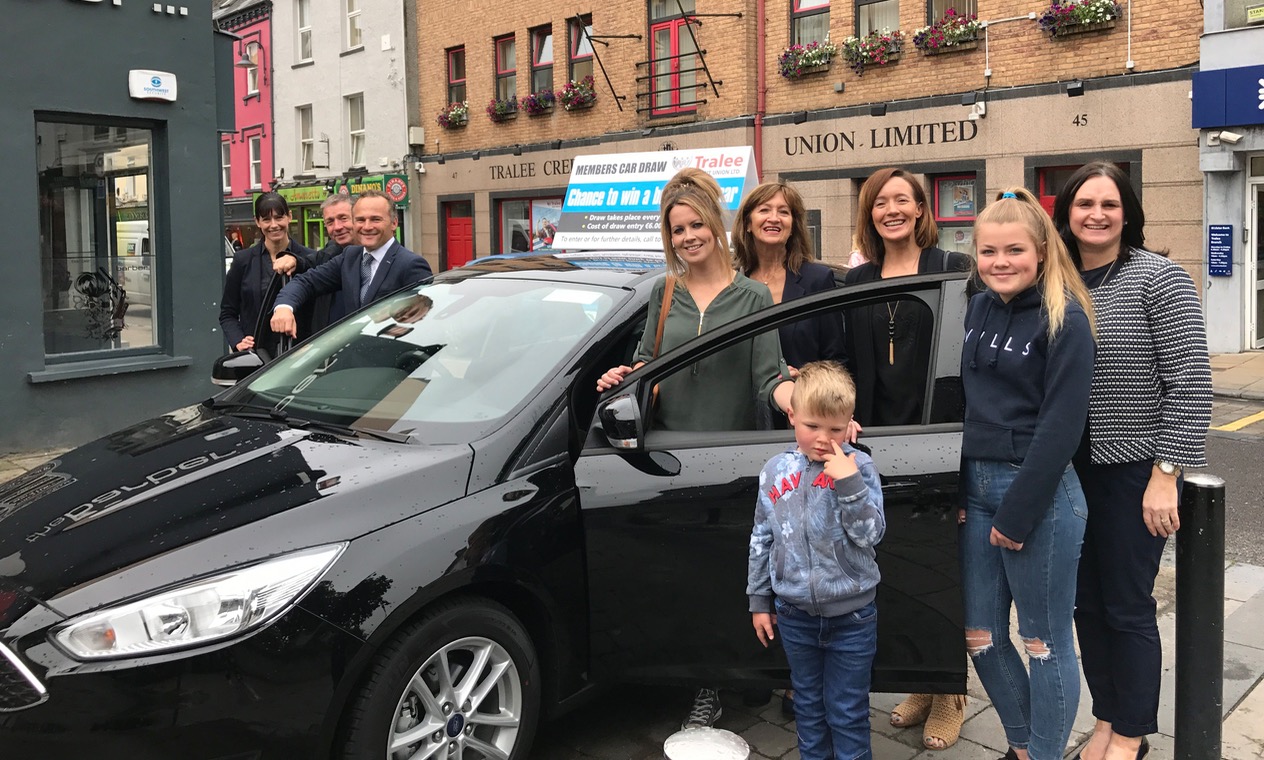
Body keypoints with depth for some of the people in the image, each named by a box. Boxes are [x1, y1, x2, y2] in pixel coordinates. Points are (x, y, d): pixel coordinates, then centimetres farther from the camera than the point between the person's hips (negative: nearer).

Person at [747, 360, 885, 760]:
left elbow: (870, 534, -17)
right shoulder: (776, 471, -2)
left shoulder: (859, 467, -11)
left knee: (848, 713, 9)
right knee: (808, 705, 20)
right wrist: (759, 601, 9)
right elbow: (762, 540, 6)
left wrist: (849, 483, -28)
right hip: (795, 612, 3)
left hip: (851, 614, -3)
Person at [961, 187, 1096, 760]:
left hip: (1038, 492, -7)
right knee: (980, 637, 14)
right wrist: (955, 488, 6)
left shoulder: (1065, 320, -11)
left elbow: (1061, 426, -15)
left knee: (1044, 642, 6)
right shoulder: (977, 309, 9)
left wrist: (1017, 514, -16)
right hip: (976, 486, 7)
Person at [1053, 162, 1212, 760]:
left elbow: (1190, 384, -13)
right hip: (1068, 471, 5)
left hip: (1134, 472, -5)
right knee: (1087, 603, 14)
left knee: (1128, 609, 6)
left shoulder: (1158, 279, -9)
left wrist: (1166, 475, -16)